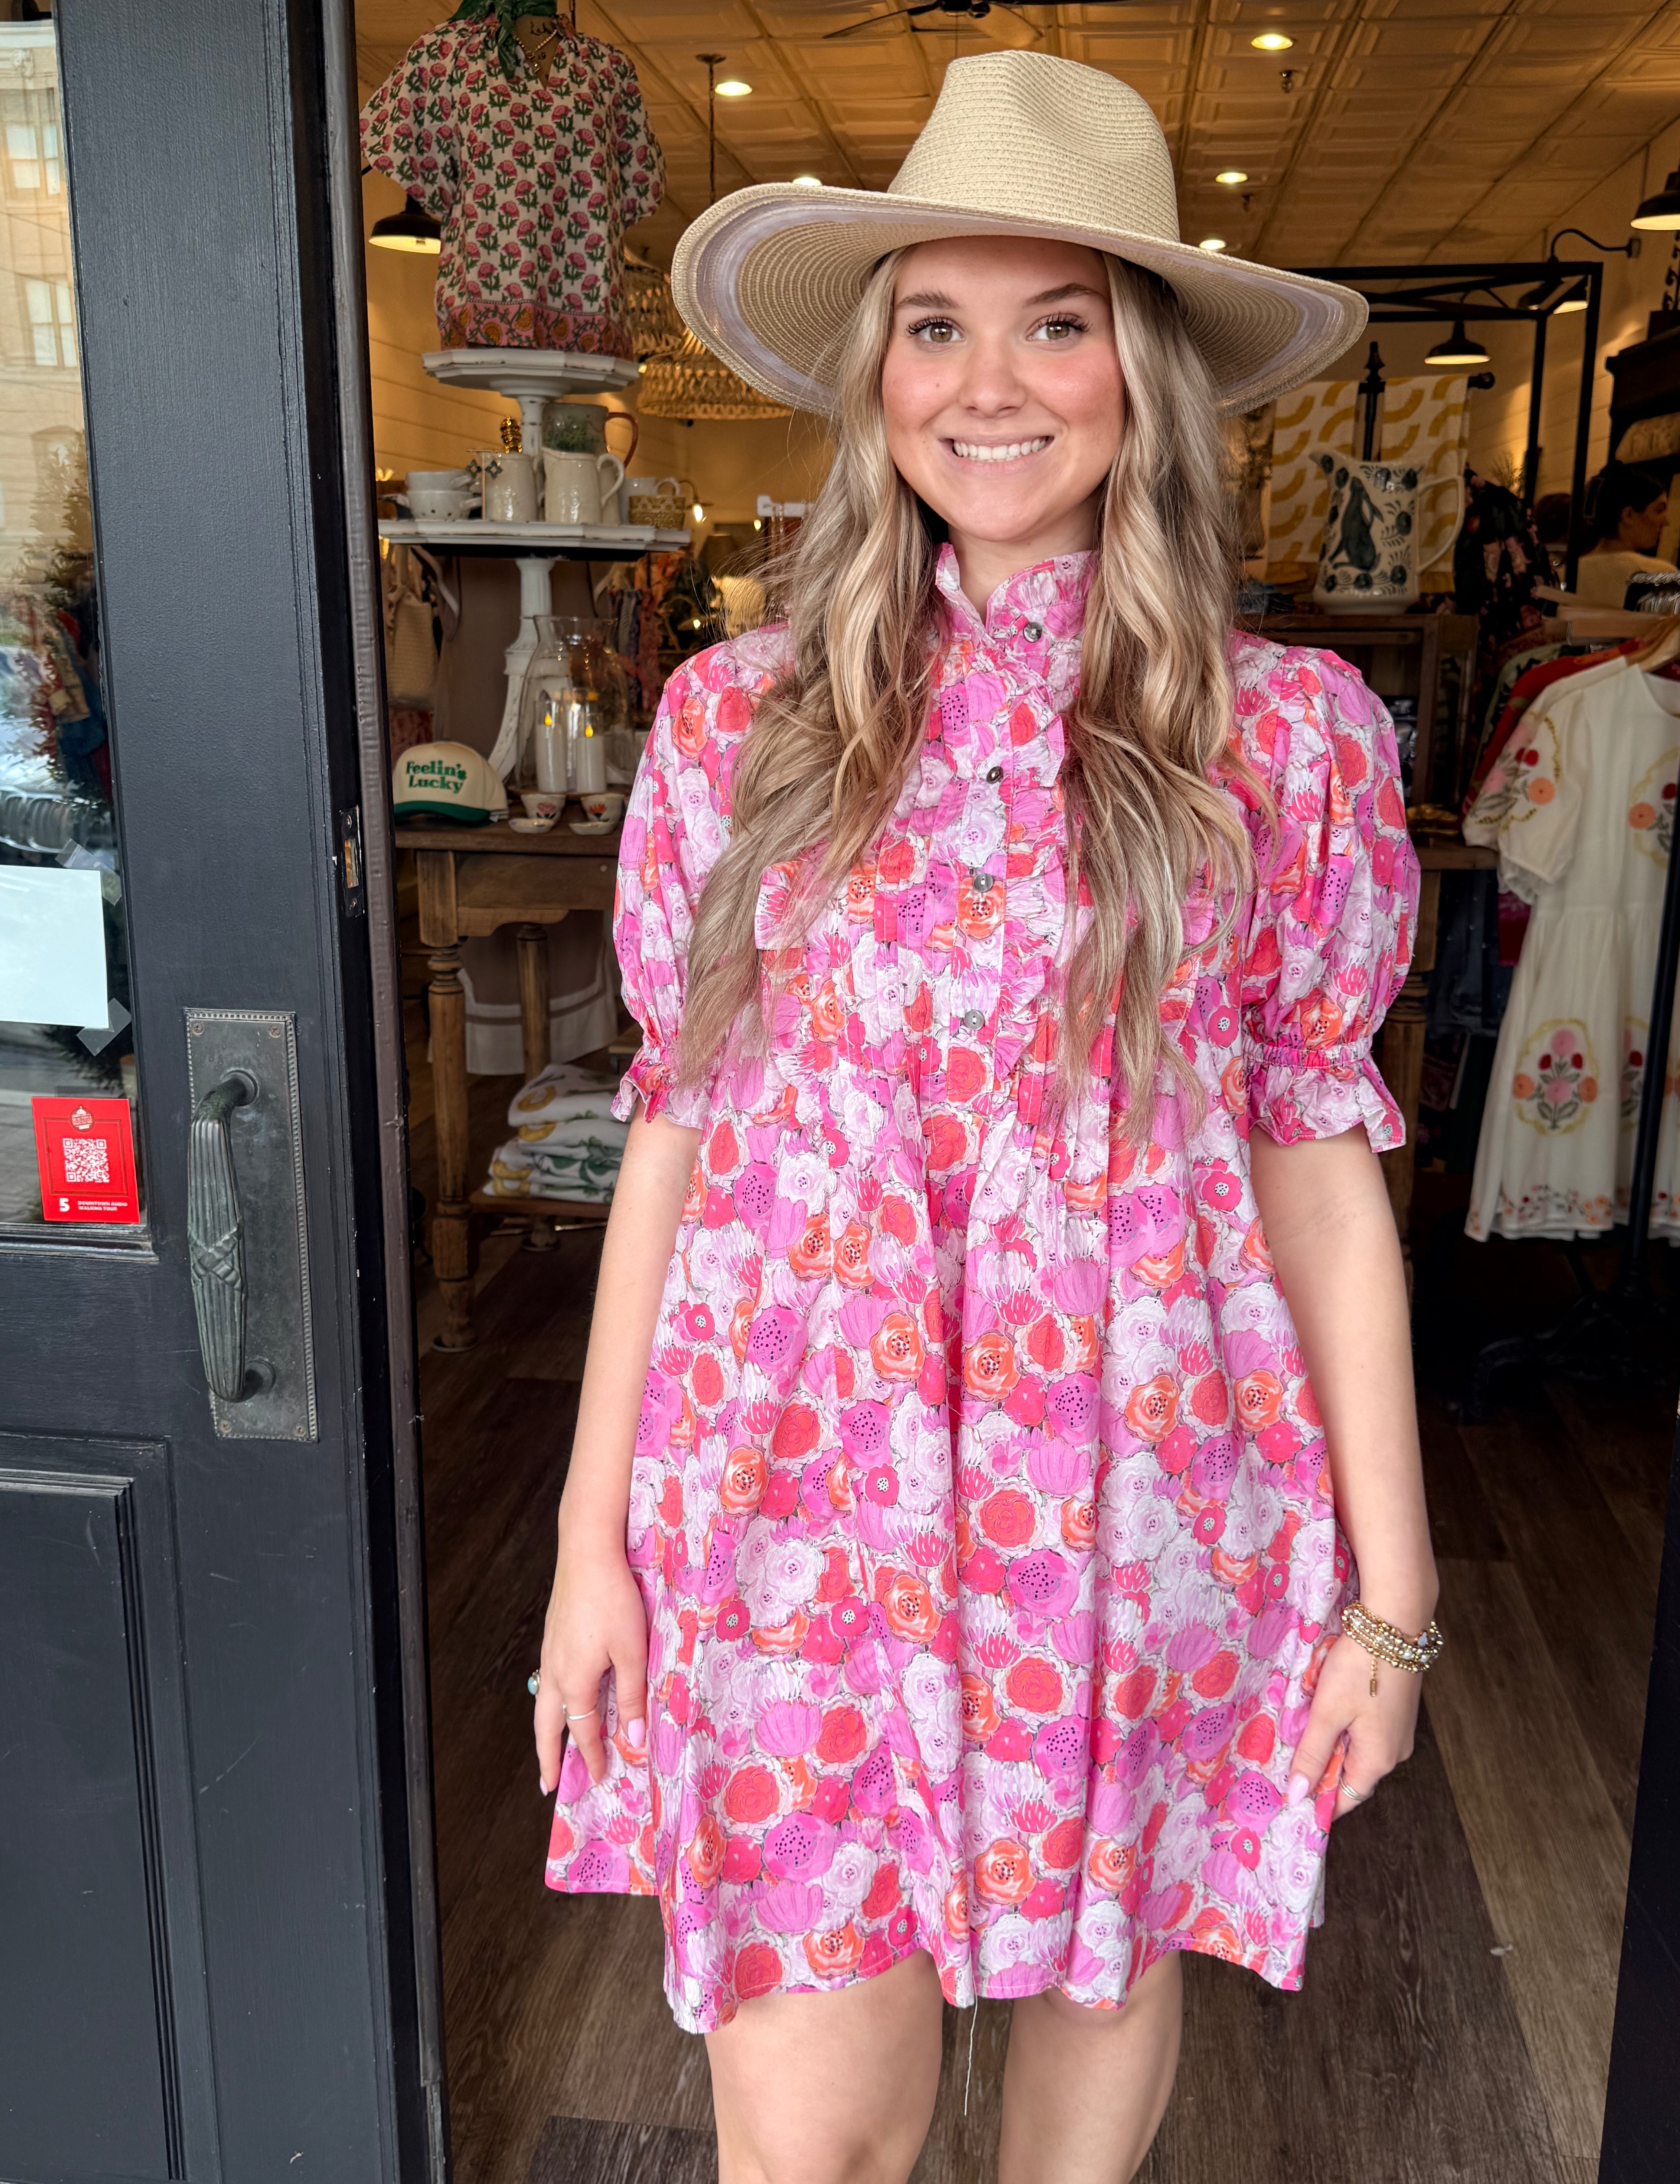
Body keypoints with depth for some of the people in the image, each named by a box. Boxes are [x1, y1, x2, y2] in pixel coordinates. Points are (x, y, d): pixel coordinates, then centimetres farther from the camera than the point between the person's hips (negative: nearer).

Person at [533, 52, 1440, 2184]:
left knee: (1104, 1960, 19)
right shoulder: (739, 719, 0)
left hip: (1141, 1498, 1)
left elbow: (1321, 1163, 0)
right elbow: (671, 1128, 3)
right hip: (807, 1495, 0)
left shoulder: (1284, 733, -2)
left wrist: (1390, 1589, 1)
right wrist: (593, 1531, 3)